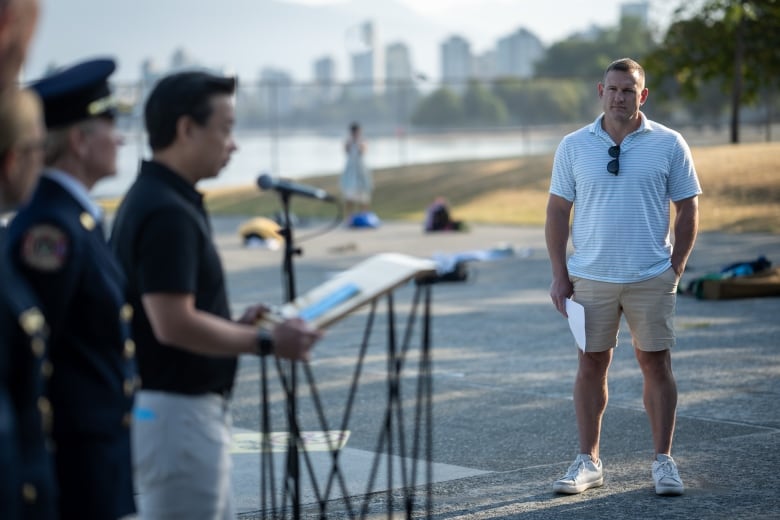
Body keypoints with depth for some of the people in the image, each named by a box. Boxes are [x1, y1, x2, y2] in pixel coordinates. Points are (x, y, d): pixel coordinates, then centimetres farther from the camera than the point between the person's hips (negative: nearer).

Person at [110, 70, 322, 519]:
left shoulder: (158, 200, 12)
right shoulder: (167, 213, -20)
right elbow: (174, 325, -26)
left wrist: (236, 326, 11)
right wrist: (267, 342, -16)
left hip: (196, 408, 10)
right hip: (175, 410, -10)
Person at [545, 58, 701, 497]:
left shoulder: (669, 144, -1)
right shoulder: (574, 146, 3)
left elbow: (688, 209, 3)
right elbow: (558, 210, 5)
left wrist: (676, 268, -3)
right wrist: (559, 274, 0)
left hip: (652, 279, -1)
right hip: (590, 277, 1)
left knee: (656, 364, 2)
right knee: (591, 365, 5)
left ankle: (664, 460, 11)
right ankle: (588, 461, 14)